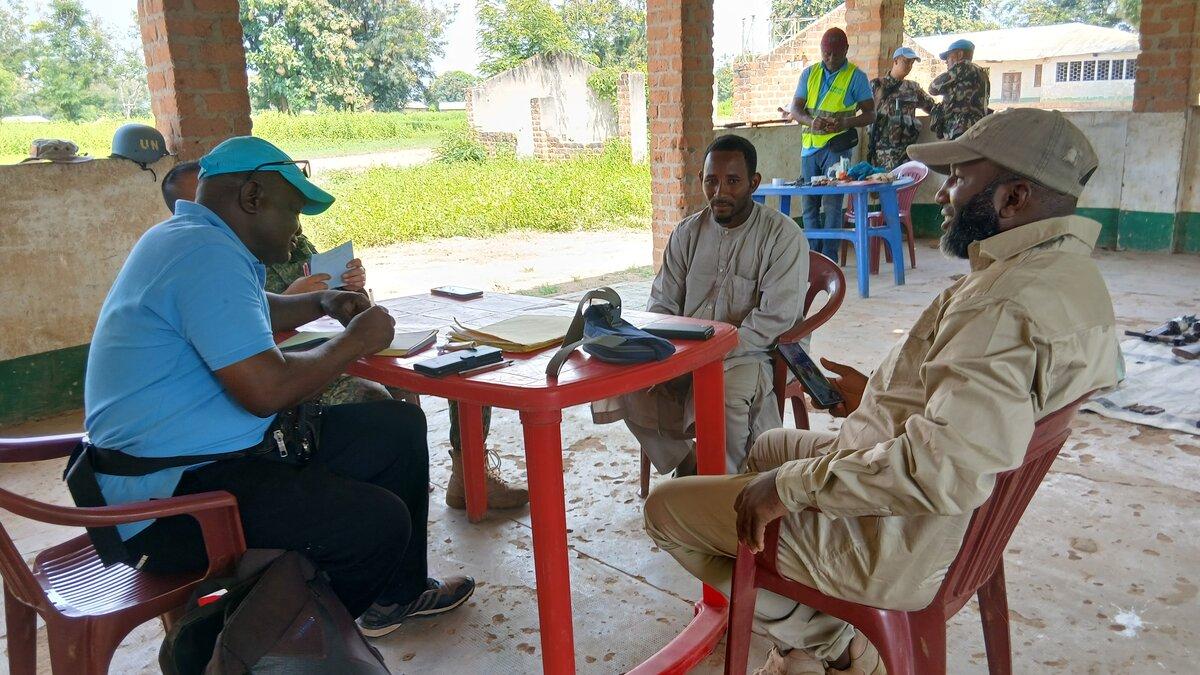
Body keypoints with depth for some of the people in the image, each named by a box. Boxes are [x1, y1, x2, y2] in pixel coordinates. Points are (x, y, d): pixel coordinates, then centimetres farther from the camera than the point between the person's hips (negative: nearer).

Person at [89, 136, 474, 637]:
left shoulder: (191, 240, 14)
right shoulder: (206, 254, -21)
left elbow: (245, 317, 33)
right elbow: (266, 390, -26)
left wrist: (320, 304, 16)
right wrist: (355, 341, -11)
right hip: (170, 498, -11)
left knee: (401, 426, 7)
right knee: (379, 521, -23)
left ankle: (398, 594, 23)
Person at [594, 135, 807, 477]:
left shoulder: (783, 236, -7)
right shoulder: (687, 233, 9)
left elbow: (775, 318, -15)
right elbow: (662, 303, 11)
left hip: (748, 355, -5)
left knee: (724, 397, -37)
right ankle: (686, 464, 2)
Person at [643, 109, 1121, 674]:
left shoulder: (1013, 303, -31)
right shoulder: (1071, 271, 4)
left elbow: (945, 469, -38)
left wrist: (791, 485, -27)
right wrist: (880, 396, 17)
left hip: (902, 544, -10)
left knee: (665, 508, 0)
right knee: (769, 447, 30)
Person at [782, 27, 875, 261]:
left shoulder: (856, 76, 1)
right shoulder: (809, 73, 11)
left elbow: (870, 114, 1)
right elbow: (795, 109, 7)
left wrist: (846, 123, -20)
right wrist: (811, 122, -15)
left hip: (837, 147, -4)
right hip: (810, 146, 4)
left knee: (832, 204, -9)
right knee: (809, 204, 6)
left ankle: (829, 260, -5)